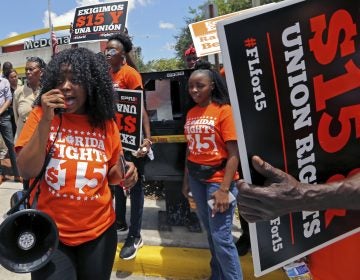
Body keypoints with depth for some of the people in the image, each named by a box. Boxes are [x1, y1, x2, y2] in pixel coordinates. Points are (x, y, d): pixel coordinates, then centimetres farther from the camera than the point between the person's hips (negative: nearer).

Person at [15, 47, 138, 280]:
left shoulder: (106, 123, -2)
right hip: (50, 232, -2)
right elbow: (27, 171, -15)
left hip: (99, 231, 3)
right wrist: (46, 119, -22)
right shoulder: (41, 116, -6)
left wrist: (124, 174, -14)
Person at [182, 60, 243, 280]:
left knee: (221, 237, -2)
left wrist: (224, 189, -20)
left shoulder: (224, 110, -11)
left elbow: (234, 154, -15)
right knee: (210, 232, 18)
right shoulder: (191, 113, 7)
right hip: (196, 178, 6)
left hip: (218, 178, -6)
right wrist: (186, 180, 11)